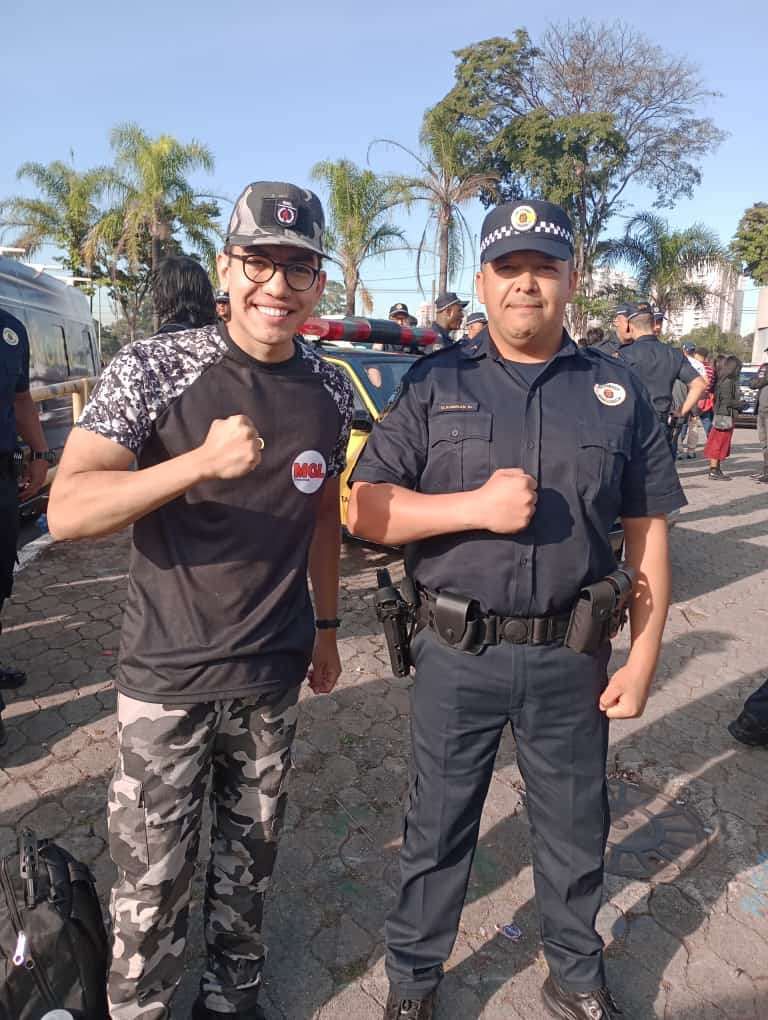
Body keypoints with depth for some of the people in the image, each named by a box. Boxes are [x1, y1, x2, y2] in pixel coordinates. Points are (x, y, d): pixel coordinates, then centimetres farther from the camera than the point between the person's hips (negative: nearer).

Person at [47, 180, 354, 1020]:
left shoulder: (330, 390, 1)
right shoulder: (154, 368, -11)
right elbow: (66, 511, -18)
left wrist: (325, 623, 16)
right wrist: (202, 461, -32)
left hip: (273, 674, 3)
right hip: (166, 674, -3)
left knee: (249, 860, 19)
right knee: (152, 874, 11)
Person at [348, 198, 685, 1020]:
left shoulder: (617, 392, 3)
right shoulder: (433, 384, -2)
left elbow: (647, 535, 4)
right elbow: (365, 511, -7)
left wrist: (642, 658, -1)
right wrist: (476, 505, -20)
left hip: (571, 657, 2)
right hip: (457, 654, -1)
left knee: (575, 829, 20)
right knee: (437, 828, 17)